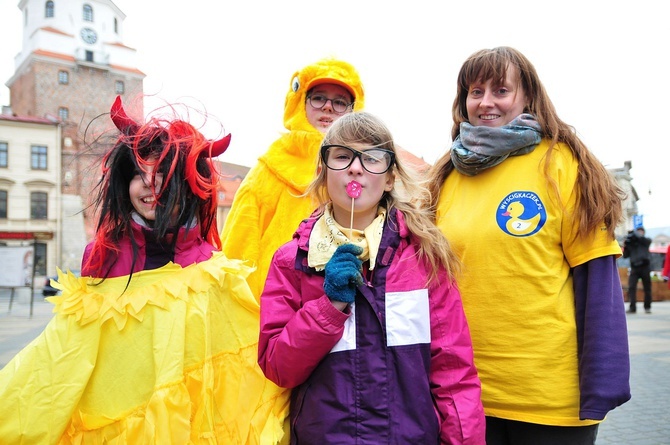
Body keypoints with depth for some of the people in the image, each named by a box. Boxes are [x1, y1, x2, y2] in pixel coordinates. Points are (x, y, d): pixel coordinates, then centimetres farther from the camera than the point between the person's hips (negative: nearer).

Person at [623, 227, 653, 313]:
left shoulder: (647, 241, 9)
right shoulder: (631, 243, 12)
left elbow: (642, 239, -16)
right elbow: (625, 255, 9)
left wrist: (634, 233, -6)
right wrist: (625, 246, -5)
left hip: (645, 267, -1)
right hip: (634, 268, 1)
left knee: (647, 288, 5)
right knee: (631, 287, -11)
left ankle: (647, 307, 18)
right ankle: (632, 307, -13)